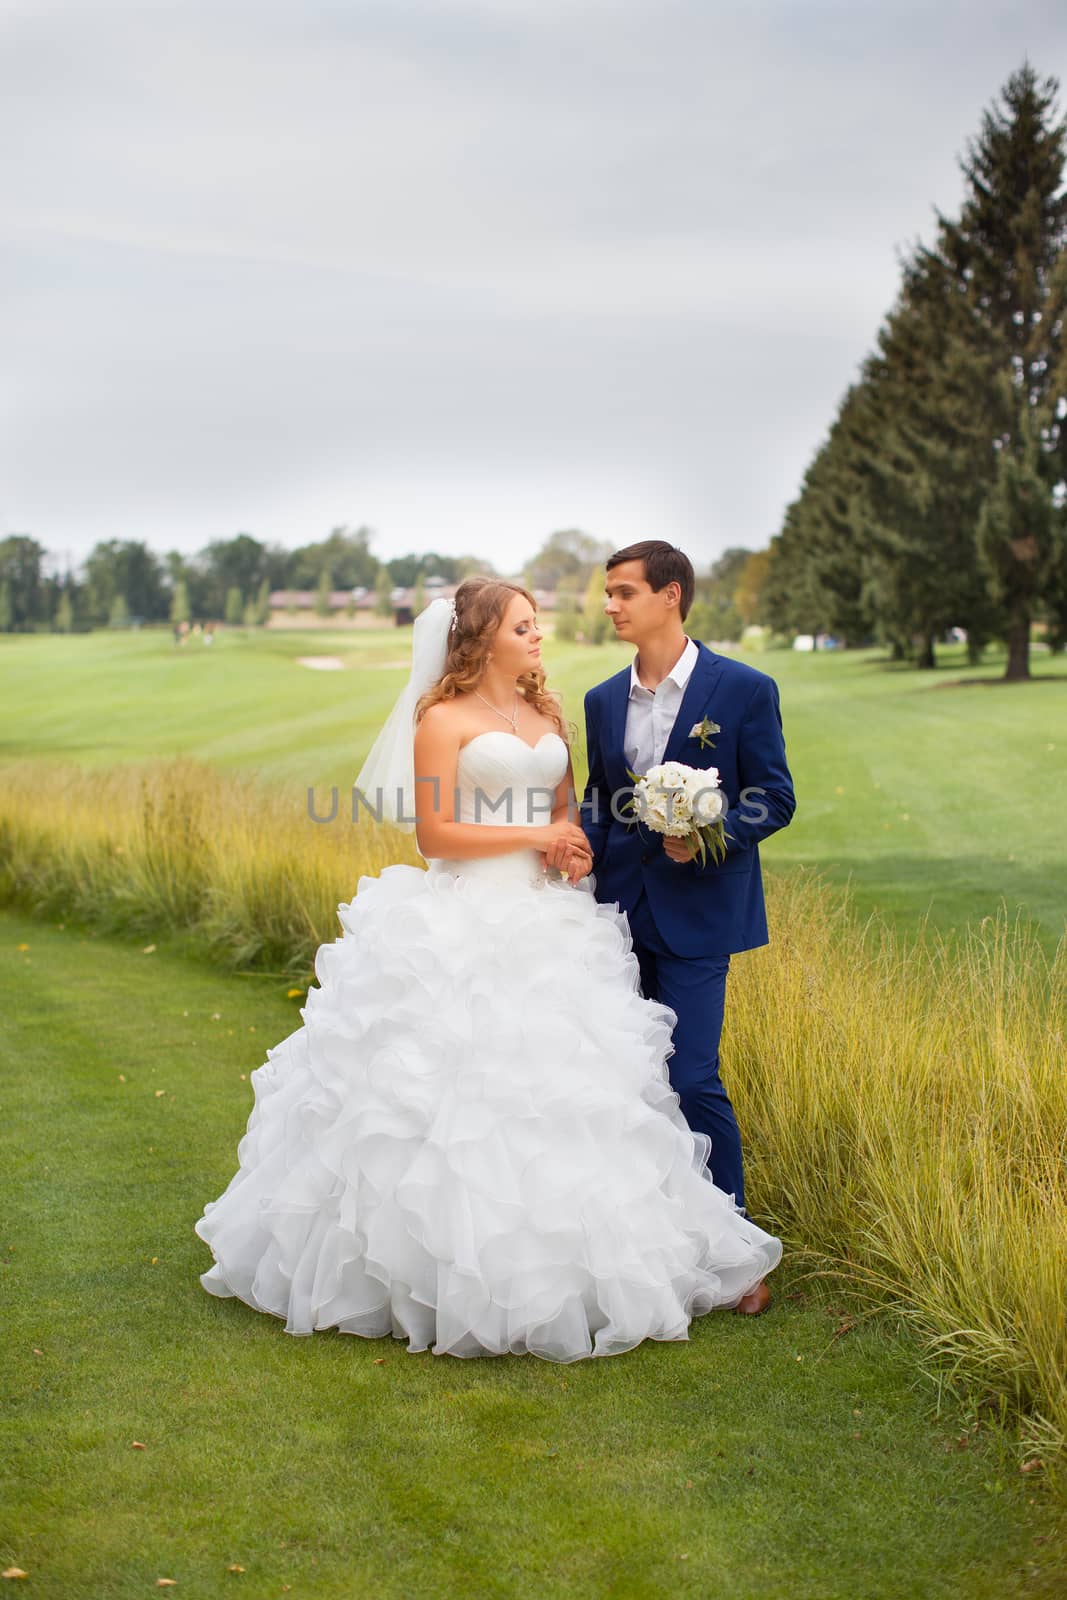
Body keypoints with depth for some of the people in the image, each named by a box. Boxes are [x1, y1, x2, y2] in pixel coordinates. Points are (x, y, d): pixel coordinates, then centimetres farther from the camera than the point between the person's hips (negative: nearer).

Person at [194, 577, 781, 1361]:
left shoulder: (548, 716, 17)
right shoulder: (444, 720, -3)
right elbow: (434, 831, -10)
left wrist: (577, 849, 2)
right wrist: (533, 837, -9)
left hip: (547, 924, 6)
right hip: (466, 923, -6)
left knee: (552, 1083, 4)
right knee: (463, 1084, -7)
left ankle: (549, 1260, 13)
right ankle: (452, 1264, 4)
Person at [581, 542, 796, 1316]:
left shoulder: (744, 690, -6)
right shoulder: (604, 699, 10)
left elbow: (774, 797, -5)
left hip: (698, 910, -5)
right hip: (619, 907, 5)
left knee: (692, 1078, -9)